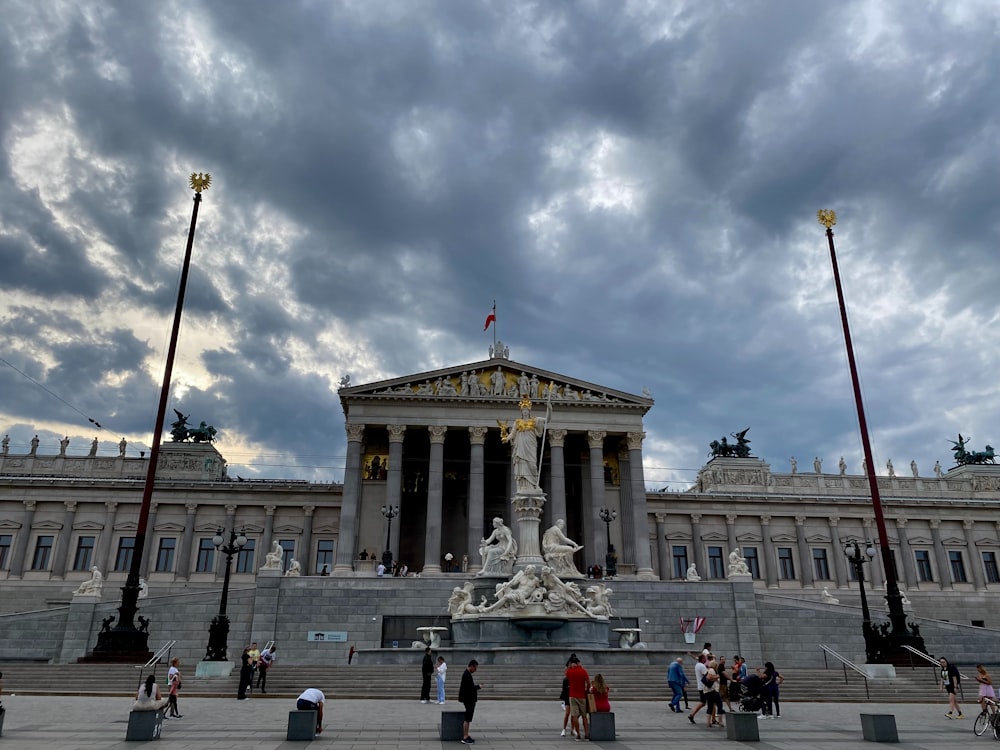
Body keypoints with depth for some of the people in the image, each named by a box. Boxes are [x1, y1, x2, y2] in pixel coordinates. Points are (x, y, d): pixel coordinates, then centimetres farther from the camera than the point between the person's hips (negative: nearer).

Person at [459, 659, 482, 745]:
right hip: (469, 700, -11)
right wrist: (478, 687, -13)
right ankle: (465, 738, -1)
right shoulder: (467, 675, -20)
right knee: (467, 719, -5)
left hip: (469, 699, 11)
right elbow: (469, 687, -25)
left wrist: (476, 686, 7)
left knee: (468, 719, 16)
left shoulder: (467, 674, 13)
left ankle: (466, 736, 23)